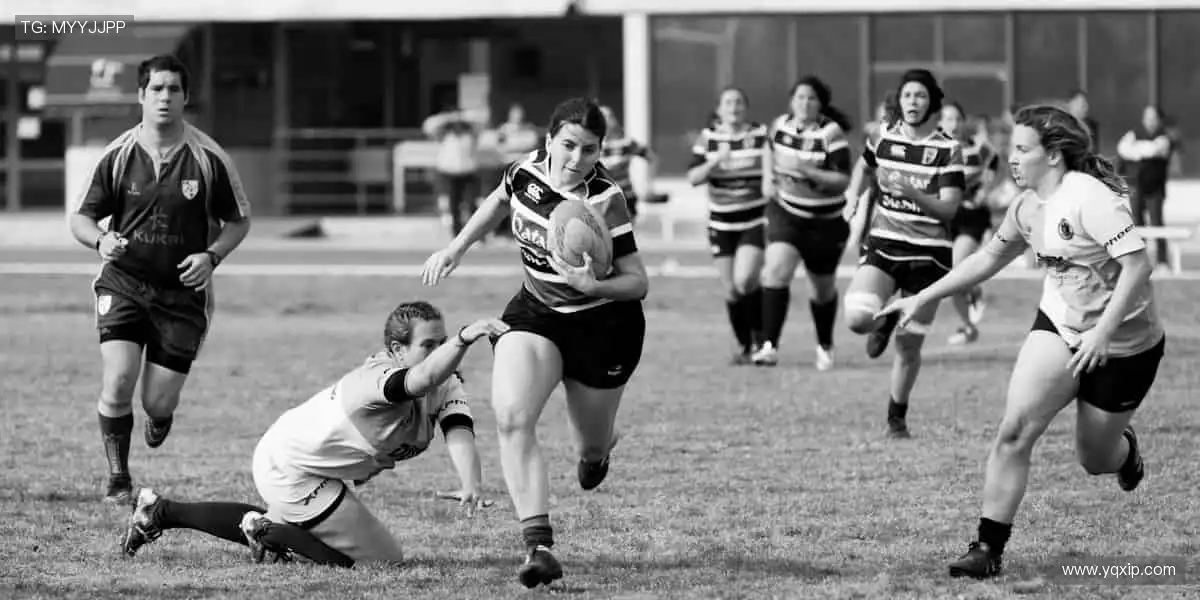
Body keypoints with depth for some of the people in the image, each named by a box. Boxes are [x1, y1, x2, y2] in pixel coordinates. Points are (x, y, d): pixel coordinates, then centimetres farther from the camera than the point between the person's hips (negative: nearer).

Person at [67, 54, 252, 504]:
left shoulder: (209, 159, -5)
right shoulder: (117, 156, -3)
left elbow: (239, 220, 6)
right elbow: (81, 218, 5)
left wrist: (212, 255, -12)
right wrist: (100, 241, -18)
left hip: (183, 293, 0)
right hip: (123, 285, 0)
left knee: (159, 402, -1)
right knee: (118, 382, -18)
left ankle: (161, 416, 39)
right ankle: (118, 479, 0)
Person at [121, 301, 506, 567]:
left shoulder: (446, 386, -8)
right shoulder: (376, 378, -36)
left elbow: (459, 433, -23)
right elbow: (422, 378, -57)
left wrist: (470, 487, -41)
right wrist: (464, 339, -74)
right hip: (292, 472, -10)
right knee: (383, 559, -10)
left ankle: (161, 511, 43)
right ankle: (270, 532, 2)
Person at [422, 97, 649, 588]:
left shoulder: (606, 200, -22)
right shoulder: (527, 172, -9)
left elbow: (638, 282, -19)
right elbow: (498, 202, 17)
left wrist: (592, 285, -36)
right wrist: (456, 249, 17)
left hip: (603, 325, -3)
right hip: (535, 314, 3)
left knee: (593, 444, 13)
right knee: (511, 418, -22)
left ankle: (596, 451, 57)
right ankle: (539, 546, -28)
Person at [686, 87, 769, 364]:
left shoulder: (761, 136, -1)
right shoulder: (708, 138, 2)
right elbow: (693, 178, -5)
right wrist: (713, 164, -22)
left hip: (756, 222, -2)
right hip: (722, 224, 2)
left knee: (745, 281, -20)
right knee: (731, 290, 1)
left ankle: (760, 338, 1)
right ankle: (744, 346, 19)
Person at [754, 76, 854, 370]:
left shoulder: (831, 133, -15)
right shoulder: (781, 125, -2)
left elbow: (843, 180, -21)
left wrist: (807, 171, -32)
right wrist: (768, 178, 6)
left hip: (825, 221, -2)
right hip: (786, 213, 2)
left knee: (823, 289, 13)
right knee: (777, 270, -22)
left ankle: (825, 347, 39)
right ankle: (769, 346, -25)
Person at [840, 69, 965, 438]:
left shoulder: (948, 150, -7)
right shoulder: (883, 138, 2)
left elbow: (948, 208, -15)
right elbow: (865, 167, 26)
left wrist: (911, 193, -29)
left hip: (929, 252, -2)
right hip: (884, 245, 2)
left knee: (909, 346, 2)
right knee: (858, 318, -23)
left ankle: (897, 417, 24)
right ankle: (884, 323, 14)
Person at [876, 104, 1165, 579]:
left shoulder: (1090, 197, -24)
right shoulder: (1028, 207, 1)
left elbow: (1137, 264, -29)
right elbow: (988, 259, 16)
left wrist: (1102, 332, -33)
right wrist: (922, 299, 14)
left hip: (1122, 344, -6)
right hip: (1059, 326, 6)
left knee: (1096, 460, 8)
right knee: (1015, 429, -15)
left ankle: (1125, 449, 48)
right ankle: (989, 548, -10)